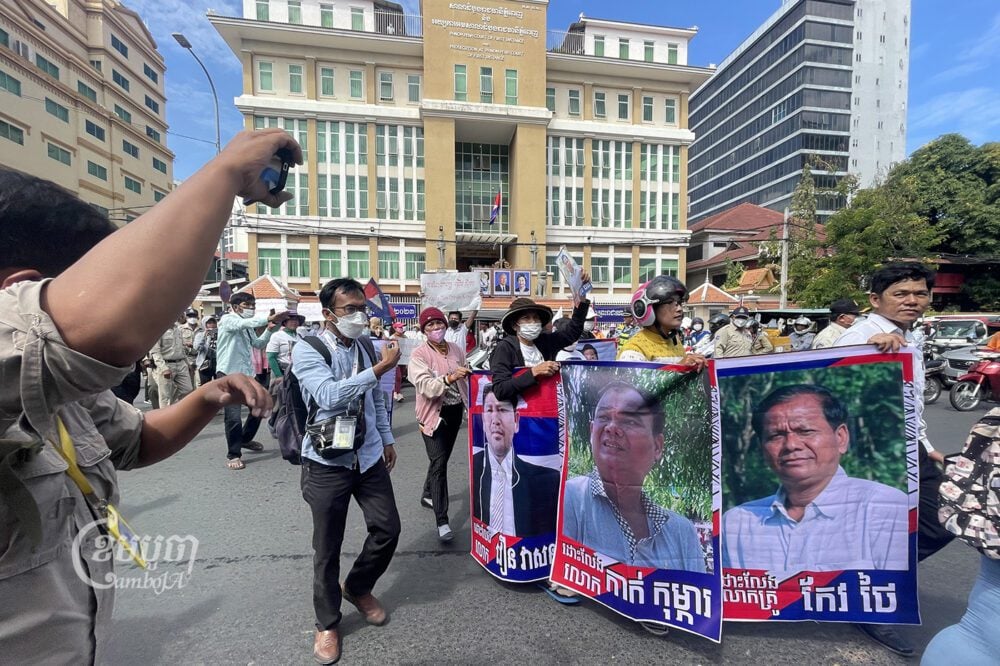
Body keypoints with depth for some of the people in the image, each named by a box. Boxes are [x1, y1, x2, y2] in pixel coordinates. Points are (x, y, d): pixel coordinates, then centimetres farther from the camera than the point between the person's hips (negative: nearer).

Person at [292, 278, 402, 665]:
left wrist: (387, 439, 15)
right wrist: (381, 367, -34)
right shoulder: (307, 350, -15)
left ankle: (357, 588, 40)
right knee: (327, 547, 10)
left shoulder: (367, 345, 3)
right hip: (327, 462, -5)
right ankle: (327, 624, 36)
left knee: (388, 529, 10)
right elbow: (329, 396, -31)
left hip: (369, 457, 5)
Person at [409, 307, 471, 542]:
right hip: (434, 414, -5)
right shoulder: (419, 354, -13)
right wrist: (449, 378, -42)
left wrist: (472, 407, 14)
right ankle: (442, 521, -2)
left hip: (455, 412, 6)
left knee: (442, 459, 20)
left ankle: (427, 494, 45)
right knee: (439, 463, -9)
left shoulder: (456, 350, 3)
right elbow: (425, 386, -26)